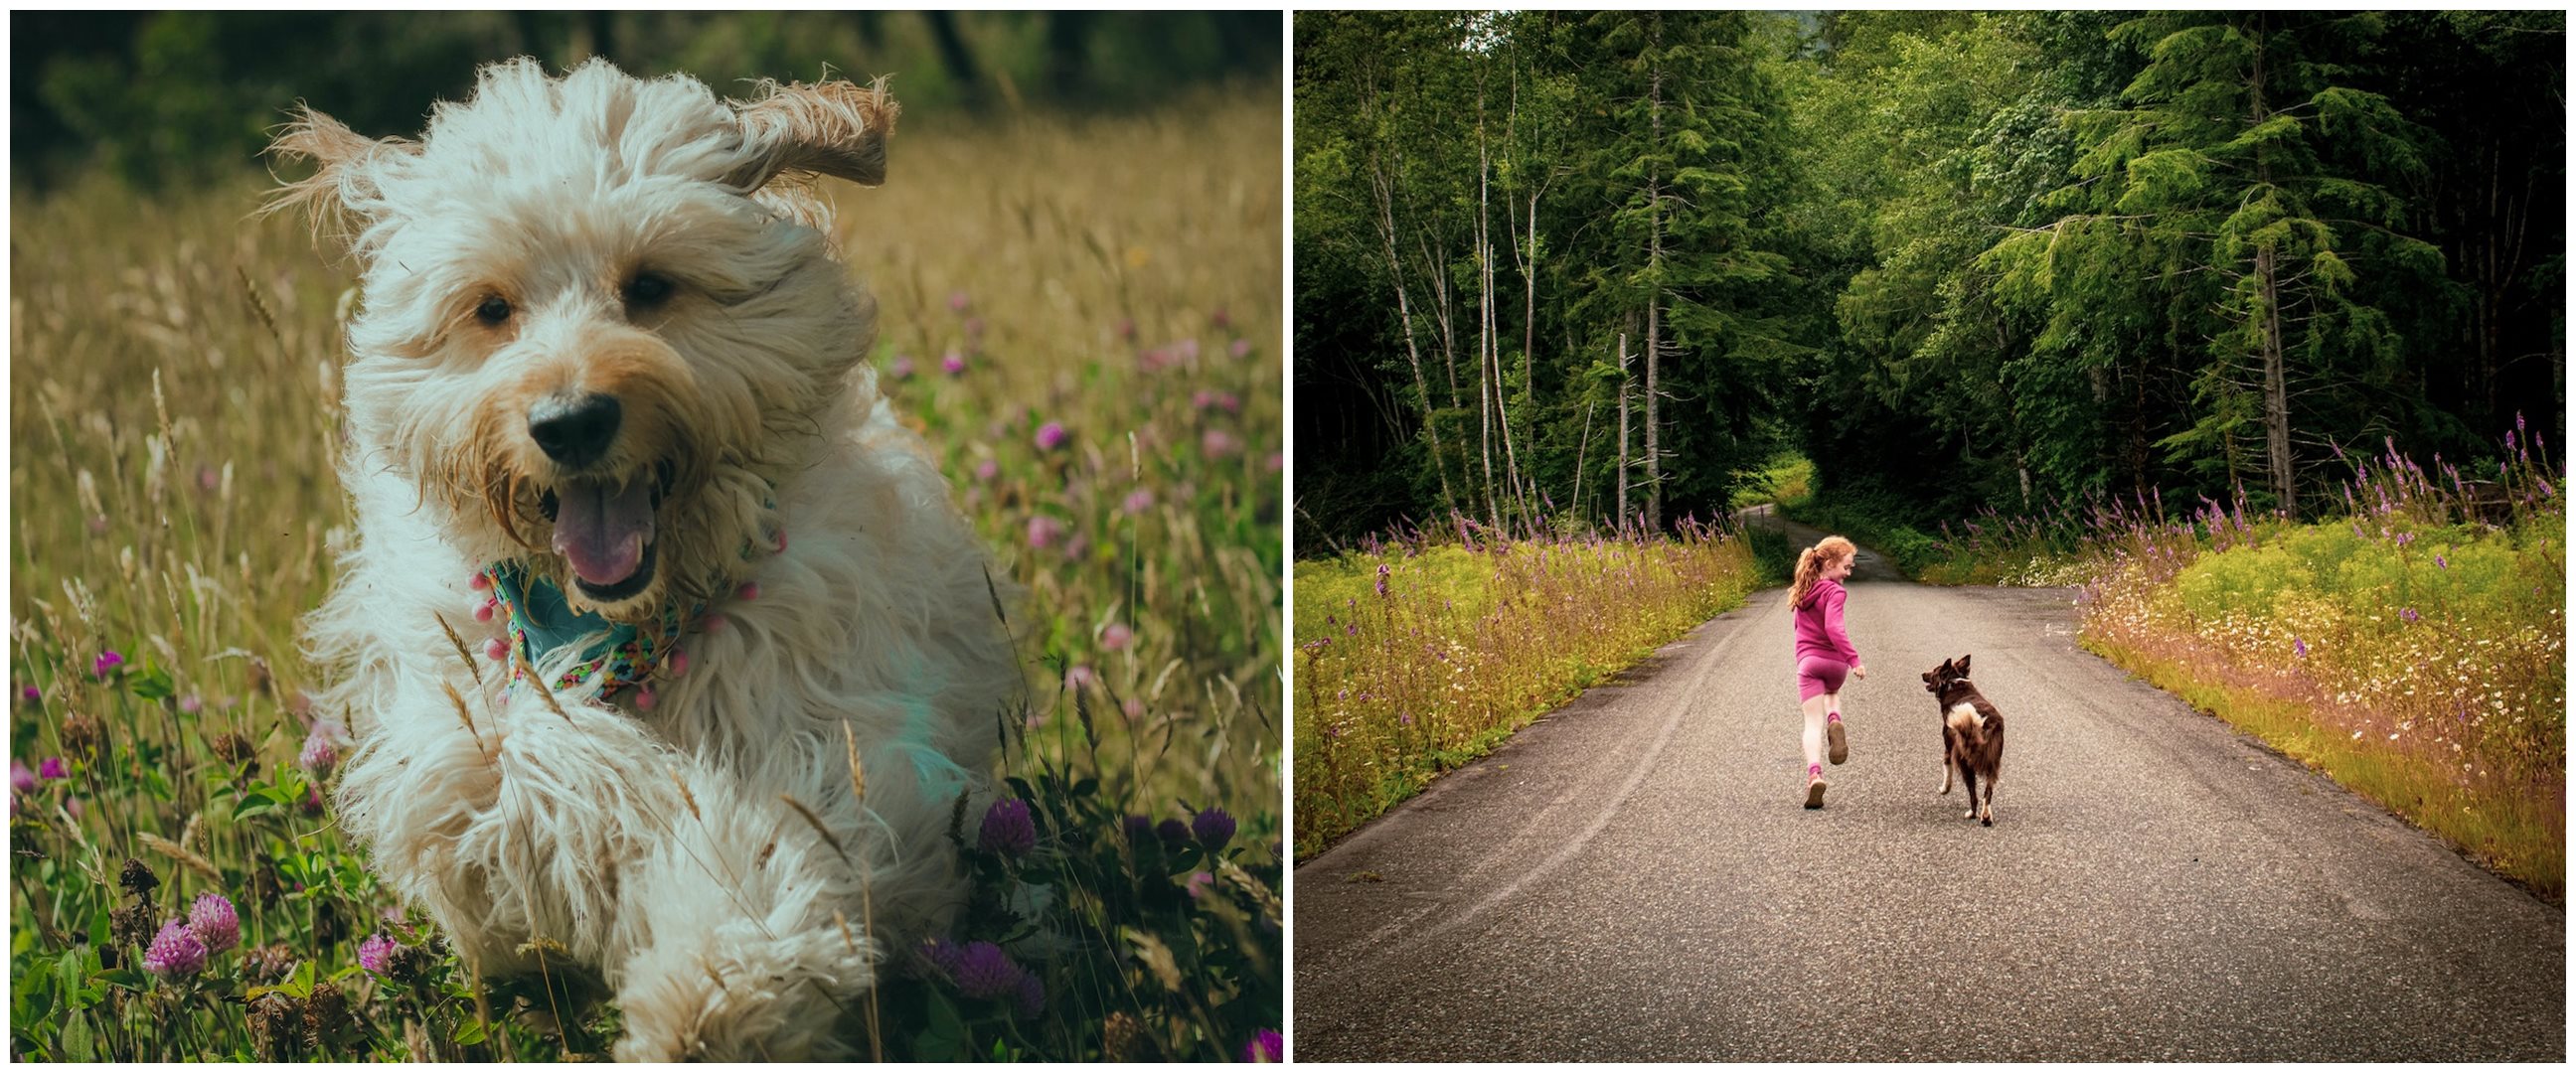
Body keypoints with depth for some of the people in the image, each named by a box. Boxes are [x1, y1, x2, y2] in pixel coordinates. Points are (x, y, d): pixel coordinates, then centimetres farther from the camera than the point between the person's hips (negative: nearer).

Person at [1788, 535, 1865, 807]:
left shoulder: (1801, 591, 10)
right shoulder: (1833, 592, -11)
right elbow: (1834, 629, -24)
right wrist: (1854, 659, -26)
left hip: (1807, 661, 3)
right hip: (1834, 662, -3)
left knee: (1813, 722, -2)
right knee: (1833, 692, 32)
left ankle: (1815, 773, -24)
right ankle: (1835, 720, -1)